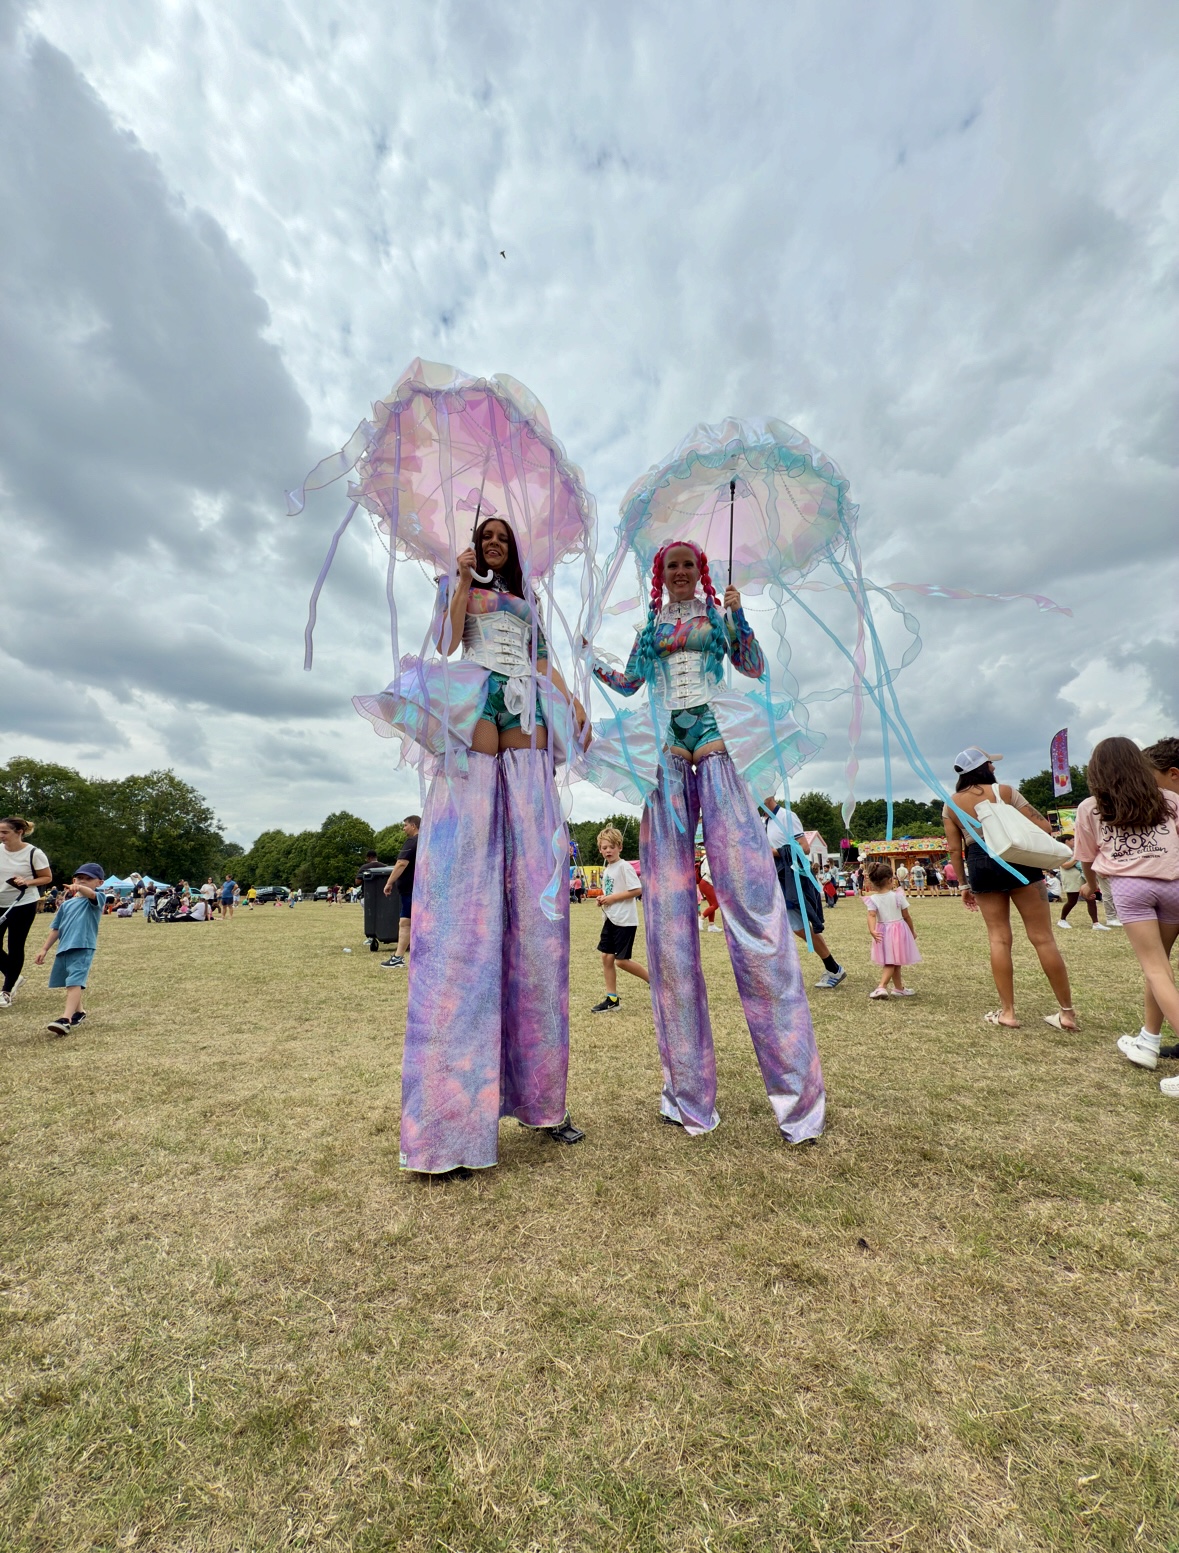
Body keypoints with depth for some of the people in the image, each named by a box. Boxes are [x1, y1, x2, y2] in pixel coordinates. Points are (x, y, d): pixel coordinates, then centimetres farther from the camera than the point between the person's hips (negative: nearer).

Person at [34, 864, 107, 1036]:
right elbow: (56, 928, 20)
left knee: (74, 981, -19)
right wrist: (45, 949, 18)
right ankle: (79, 1012, 39)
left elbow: (91, 894, -29)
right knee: (71, 982, 21)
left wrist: (80, 888, -51)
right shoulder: (67, 904, 15)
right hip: (63, 948, 8)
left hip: (83, 947, -8)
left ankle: (66, 1020, -26)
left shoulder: (98, 898, -4)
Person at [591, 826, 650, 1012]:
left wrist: (612, 898, -19)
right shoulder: (606, 870, 12)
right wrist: (602, 900, 0)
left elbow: (637, 890, -20)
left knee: (621, 960, -5)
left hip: (625, 920, -8)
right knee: (606, 957, 7)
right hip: (610, 919, 9)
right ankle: (612, 999, 16)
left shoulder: (624, 867, -14)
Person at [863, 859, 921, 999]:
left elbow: (871, 915, -22)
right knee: (893, 963, 5)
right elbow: (906, 916, -2)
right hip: (899, 929, -2)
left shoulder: (873, 899, -8)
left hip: (883, 931, 3)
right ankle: (881, 986, -9)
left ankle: (899, 988, 28)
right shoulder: (898, 895, -11)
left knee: (891, 962, 16)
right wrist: (913, 931, 11)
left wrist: (872, 930, -31)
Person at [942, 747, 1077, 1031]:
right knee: (1042, 937, 4)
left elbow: (954, 848, 4)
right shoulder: (1003, 791, -2)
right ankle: (1067, 1012, 11)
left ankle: (1007, 1012, 9)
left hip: (979, 866, 2)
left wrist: (964, 884, 11)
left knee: (998, 938, 8)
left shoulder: (950, 804, 5)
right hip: (1017, 861, -2)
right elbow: (1043, 826, -4)